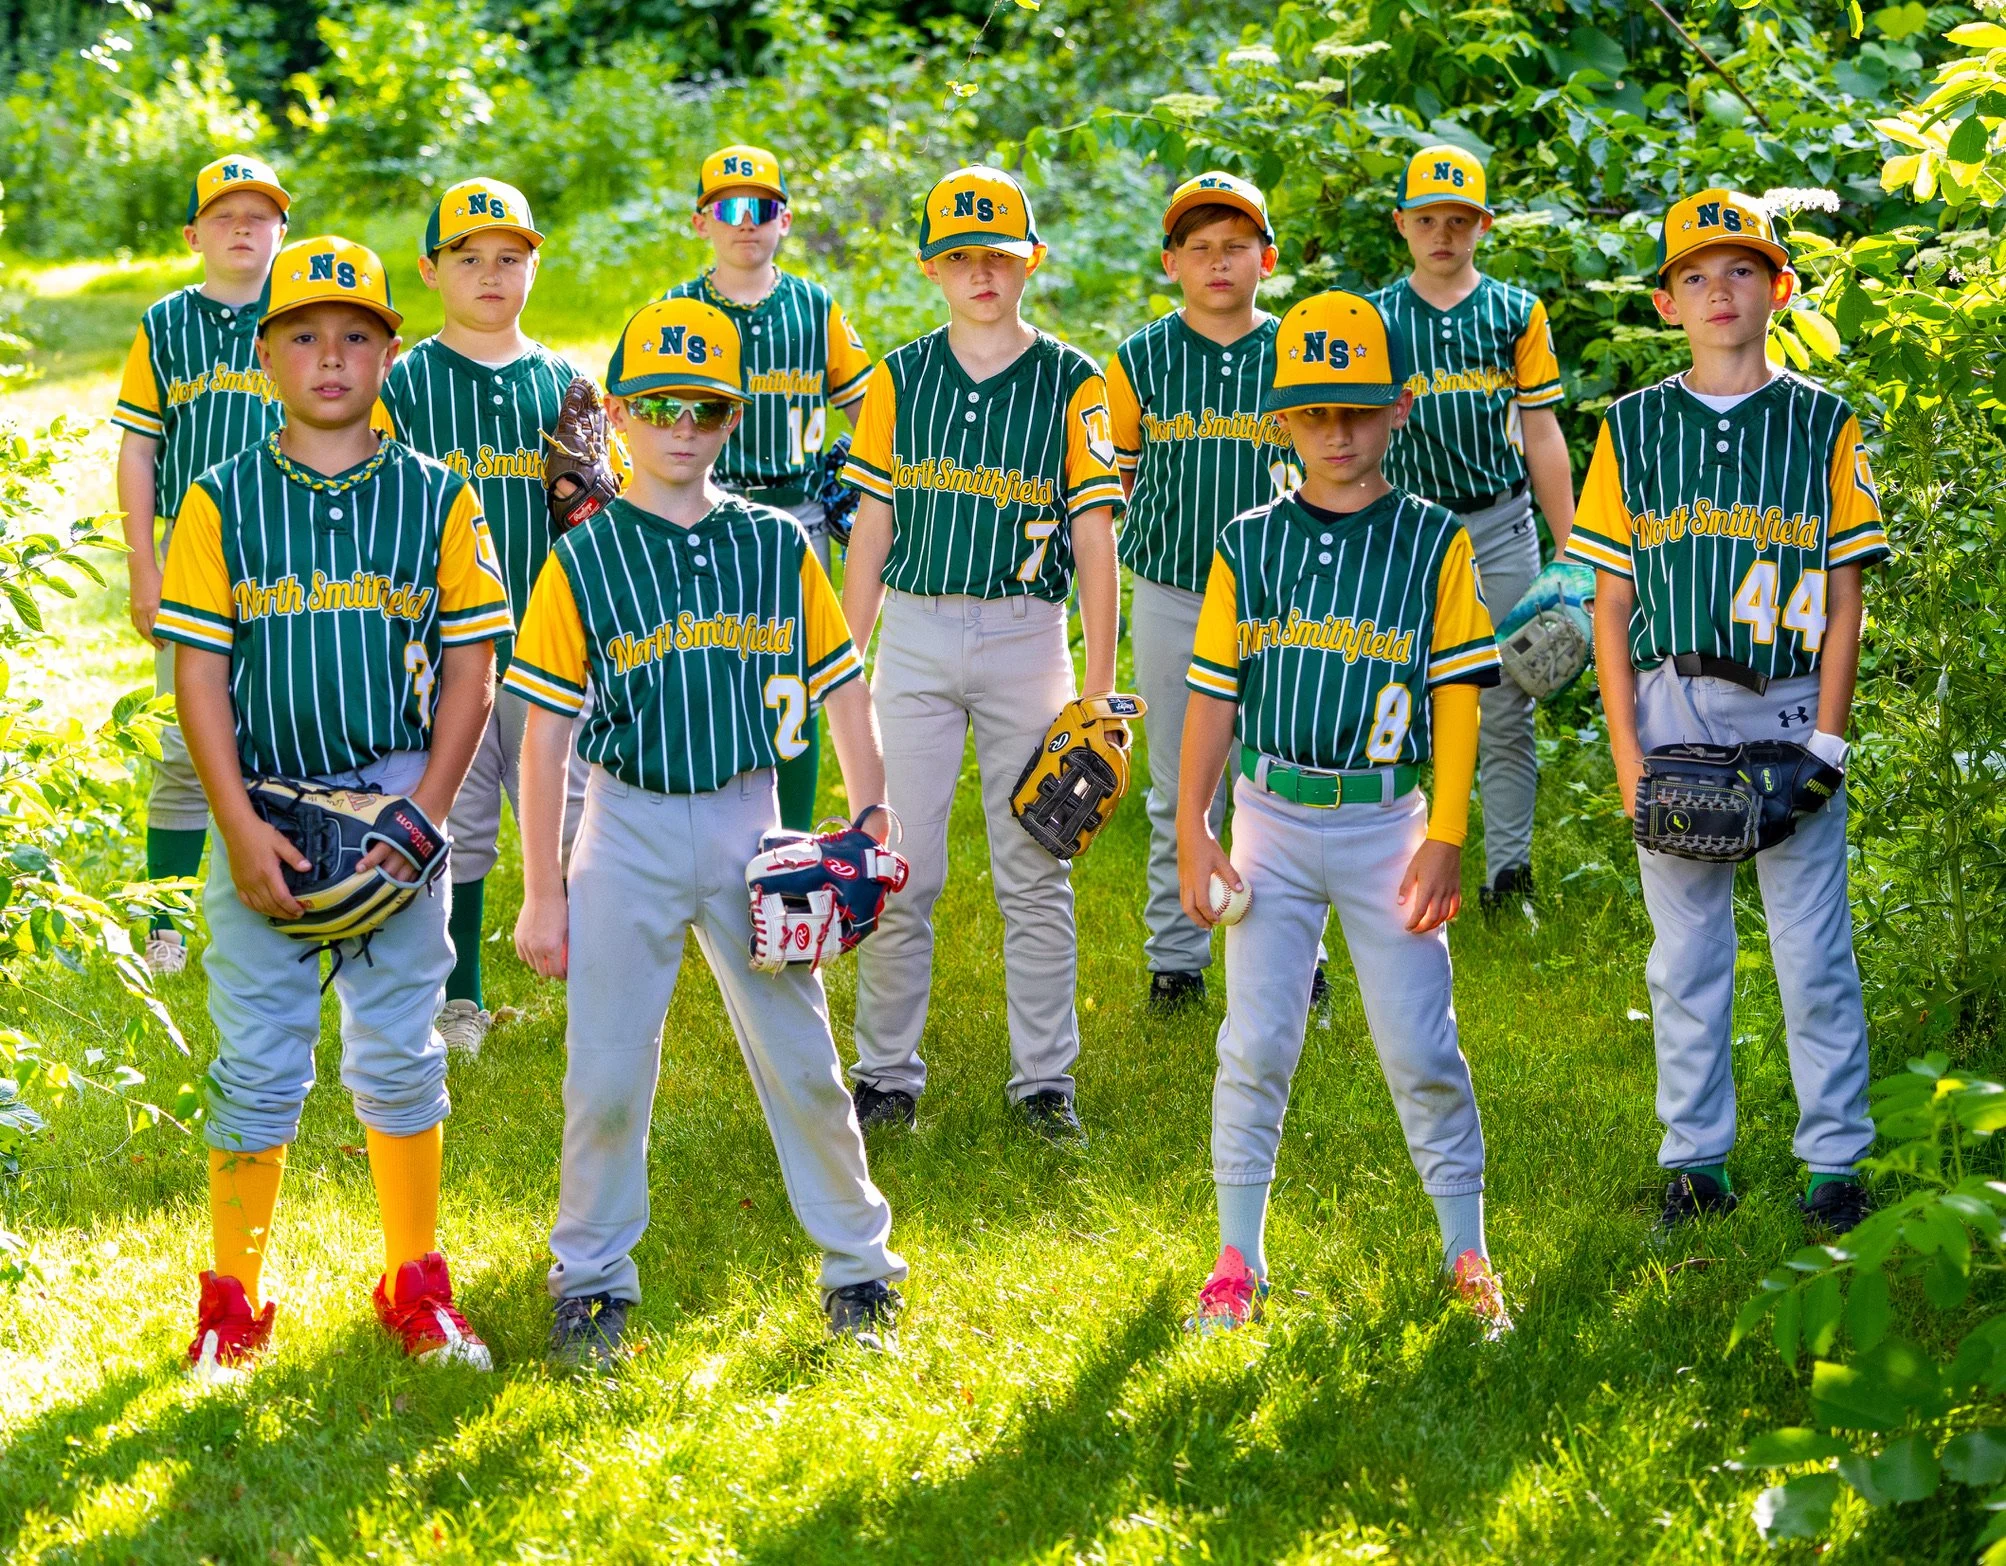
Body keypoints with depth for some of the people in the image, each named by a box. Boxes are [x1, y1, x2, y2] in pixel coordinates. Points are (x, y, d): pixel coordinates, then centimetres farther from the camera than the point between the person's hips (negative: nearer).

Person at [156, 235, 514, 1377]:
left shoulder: (437, 499, 3)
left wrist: (426, 814, -8)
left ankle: (419, 1289, 20)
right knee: (258, 1061, 3)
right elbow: (201, 672, 0)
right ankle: (234, 1300, 14)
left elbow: (471, 670, 3)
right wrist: (240, 828, -10)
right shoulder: (224, 502, 2)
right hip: (263, 812, 0)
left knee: (400, 1054, 7)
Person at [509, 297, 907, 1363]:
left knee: (800, 1059, 6)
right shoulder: (584, 559, -1)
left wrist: (872, 817, 3)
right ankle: (592, 1278, 18)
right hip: (629, 827, -1)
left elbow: (840, 687, 11)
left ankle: (859, 1267, 20)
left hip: (746, 825, 1)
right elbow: (546, 731, -1)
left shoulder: (776, 545, 4)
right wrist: (542, 890, -3)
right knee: (606, 1072, 2)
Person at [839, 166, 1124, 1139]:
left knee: (1035, 872, 3)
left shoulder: (1072, 384, 1)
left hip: (1025, 635, -1)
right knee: (901, 870, 0)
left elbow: (1094, 538, 1)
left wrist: (1099, 682, -4)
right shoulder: (899, 378, 7)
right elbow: (873, 525, 9)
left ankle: (1044, 1079, 12)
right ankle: (887, 1074, 10)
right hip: (914, 633, 1)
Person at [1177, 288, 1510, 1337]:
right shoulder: (1249, 546, 6)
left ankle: (1467, 1251, 12)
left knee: (1419, 1045, -1)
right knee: (1256, 1042, -1)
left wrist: (1446, 839, -6)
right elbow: (1213, 693, 7)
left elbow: (1457, 697, -1)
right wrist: (1192, 833, 1)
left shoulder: (1434, 543, 1)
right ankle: (1238, 1259, 9)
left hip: (1385, 825, -1)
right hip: (1271, 822, 1)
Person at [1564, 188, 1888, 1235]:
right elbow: (1611, 607, 6)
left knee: (1814, 949, -1)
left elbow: (1844, 602, 2)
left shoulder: (1824, 427, 4)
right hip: (1672, 709, 1)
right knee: (1685, 951, 6)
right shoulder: (1632, 430, 7)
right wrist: (1626, 753, -1)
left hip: (1790, 709, -1)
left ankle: (1835, 1161, 8)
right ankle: (1697, 1161, 14)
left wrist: (1824, 741, -7)